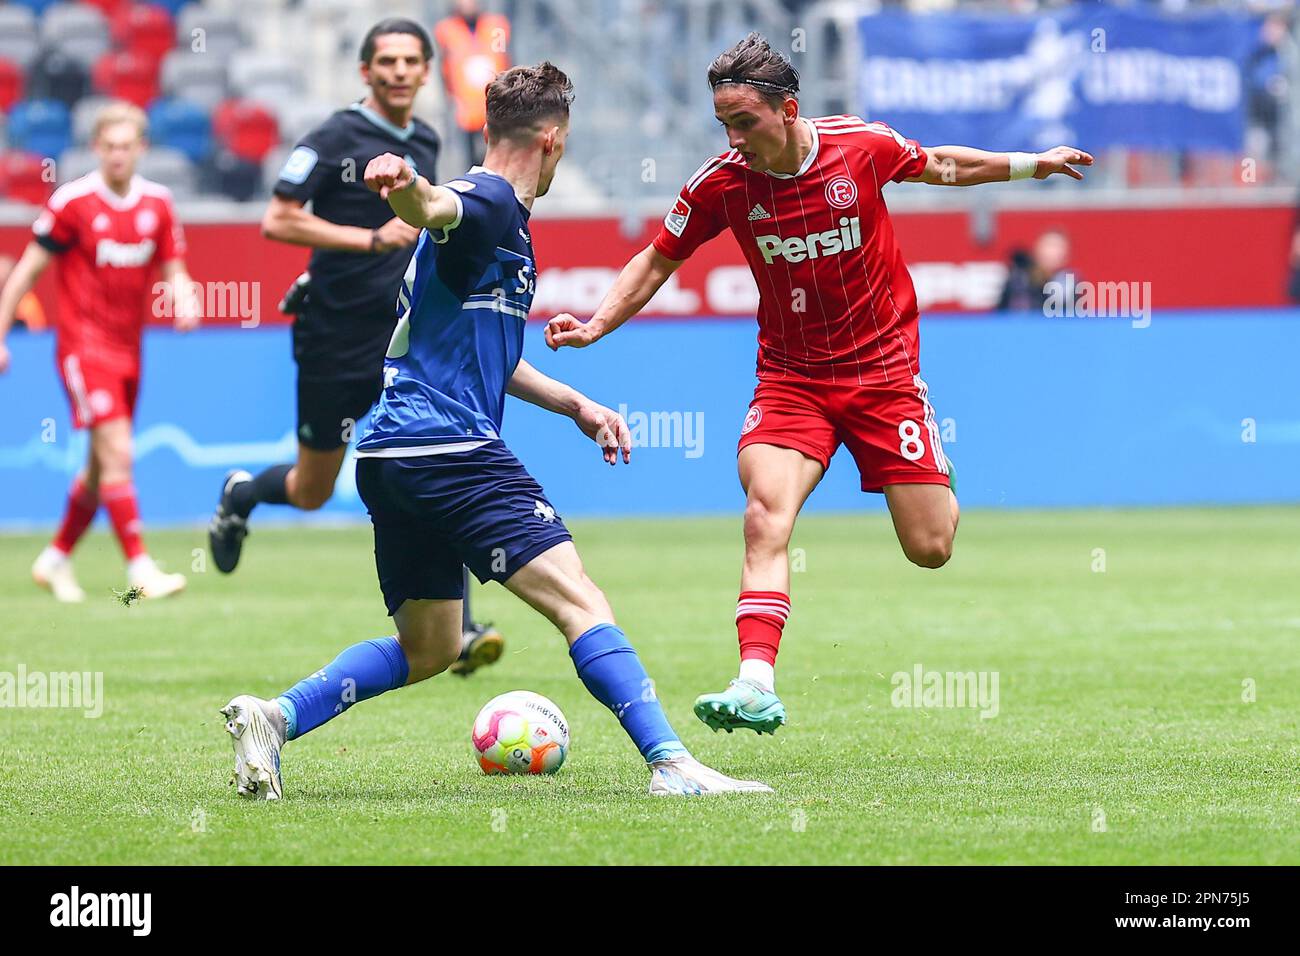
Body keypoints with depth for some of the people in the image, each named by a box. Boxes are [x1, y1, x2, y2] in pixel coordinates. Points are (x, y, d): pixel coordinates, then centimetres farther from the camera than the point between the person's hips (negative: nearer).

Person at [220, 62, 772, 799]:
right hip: (451, 445, -10)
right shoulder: (487, 202, -8)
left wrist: (577, 405, 32)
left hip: (392, 456, 10)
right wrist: (402, 184, -56)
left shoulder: (502, 217, 23)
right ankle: (670, 762, -19)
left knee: (429, 647, 17)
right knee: (579, 600, -12)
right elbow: (430, 208, -33)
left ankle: (273, 718, 6)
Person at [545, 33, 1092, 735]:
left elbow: (940, 165, 9)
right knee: (765, 518, -25)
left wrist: (1030, 165, 11)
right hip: (790, 378, 0)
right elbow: (657, 262, 3)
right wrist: (596, 324, -9)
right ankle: (756, 686, -31)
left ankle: (937, 482, 38)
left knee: (929, 549, 0)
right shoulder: (721, 183, -12)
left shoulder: (864, 147, -14)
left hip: (884, 370, 0)